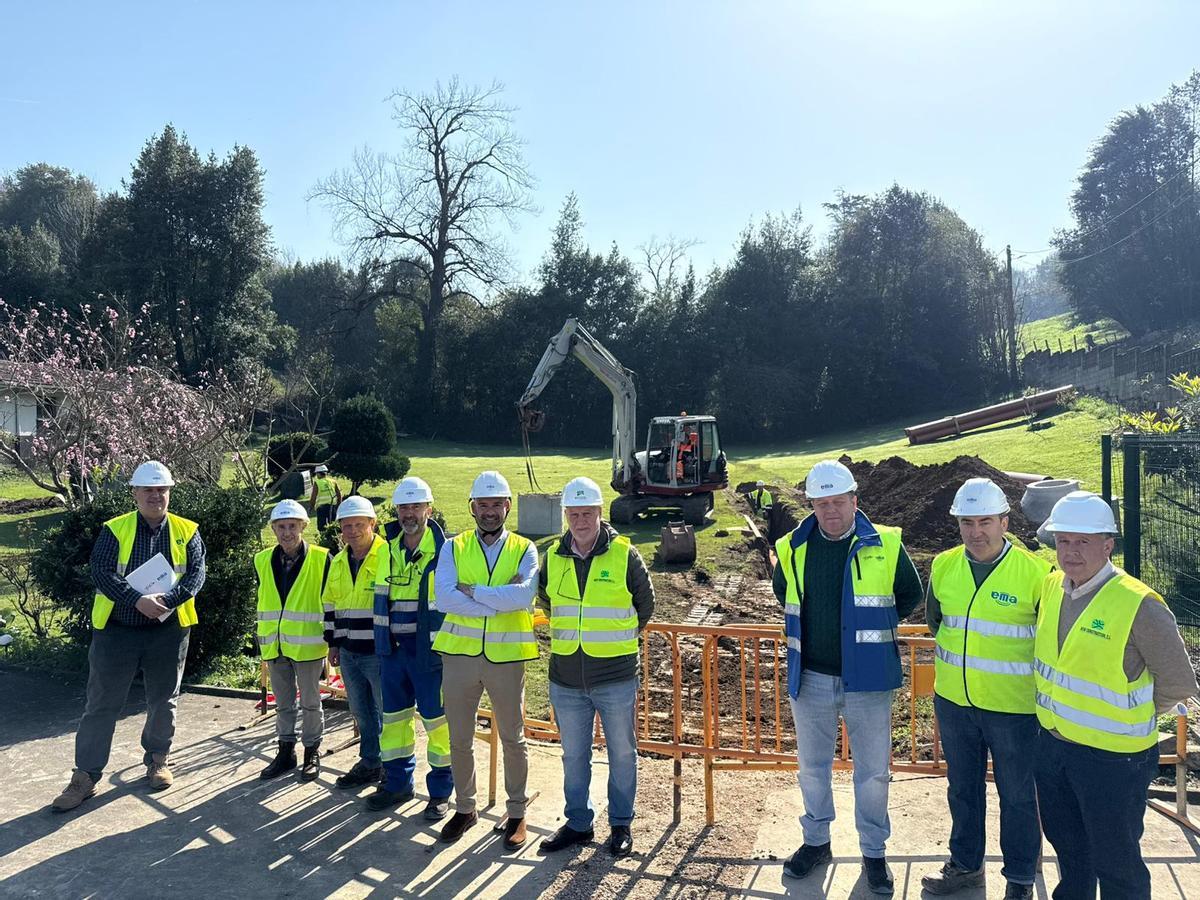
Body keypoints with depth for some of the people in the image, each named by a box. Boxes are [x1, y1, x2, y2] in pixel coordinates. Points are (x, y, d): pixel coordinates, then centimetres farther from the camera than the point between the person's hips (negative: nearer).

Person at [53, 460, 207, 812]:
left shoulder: (187, 531, 0)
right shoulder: (114, 530, -2)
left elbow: (197, 573, -8)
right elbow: (101, 573, -13)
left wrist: (166, 599, -25)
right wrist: (137, 600, -26)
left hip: (168, 630, 1)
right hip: (117, 629, -1)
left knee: (164, 701, 13)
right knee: (102, 703, 4)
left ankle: (157, 760, 32)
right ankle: (85, 776, 14)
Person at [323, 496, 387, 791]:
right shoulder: (338, 562, 10)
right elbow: (331, 605, 19)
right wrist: (333, 643, 17)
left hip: (379, 652, -7)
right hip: (349, 652, 7)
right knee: (361, 712, 17)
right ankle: (370, 763, 31)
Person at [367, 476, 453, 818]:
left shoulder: (444, 550, -9)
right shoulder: (387, 550, 9)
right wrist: (380, 642, 17)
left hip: (429, 650, -6)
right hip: (393, 649, 6)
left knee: (437, 719, 2)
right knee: (394, 716, 15)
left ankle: (440, 792, 15)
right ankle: (398, 783, 31)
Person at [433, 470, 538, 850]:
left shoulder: (524, 550, 0)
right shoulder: (454, 548, 3)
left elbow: (525, 595, -20)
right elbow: (444, 597, -14)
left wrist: (473, 591, -17)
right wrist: (500, 600, -17)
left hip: (506, 657, -1)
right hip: (460, 654, 2)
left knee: (513, 739, 10)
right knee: (459, 739, 13)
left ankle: (517, 813, 27)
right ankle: (465, 808, 33)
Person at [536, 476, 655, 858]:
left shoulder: (624, 554, -7)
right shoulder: (552, 558, 2)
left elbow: (645, 604, 6)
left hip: (616, 676, -3)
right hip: (566, 678, 3)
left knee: (622, 753, 10)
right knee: (573, 755, 15)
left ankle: (621, 825, 26)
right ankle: (577, 822, 31)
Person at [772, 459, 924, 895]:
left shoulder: (885, 546, -8)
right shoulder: (793, 548, -3)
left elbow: (910, 594, 8)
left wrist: (874, 627, 4)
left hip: (867, 679, -2)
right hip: (810, 679, 2)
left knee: (873, 771, 10)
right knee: (812, 767, 16)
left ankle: (874, 852, 28)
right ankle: (816, 841, 35)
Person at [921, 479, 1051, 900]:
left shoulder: (1035, 572, -16)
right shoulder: (944, 566, -2)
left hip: (1015, 706, -4)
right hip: (954, 700, 5)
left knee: (1018, 796, 12)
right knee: (962, 787, 21)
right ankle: (966, 864, 40)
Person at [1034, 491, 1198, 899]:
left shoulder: (1139, 605, -22)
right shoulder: (1052, 586, -2)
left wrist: (1127, 715, -6)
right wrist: (1056, 711, 11)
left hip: (1112, 757, -6)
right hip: (1052, 742, 6)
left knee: (1114, 860, 12)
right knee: (1065, 843, 26)